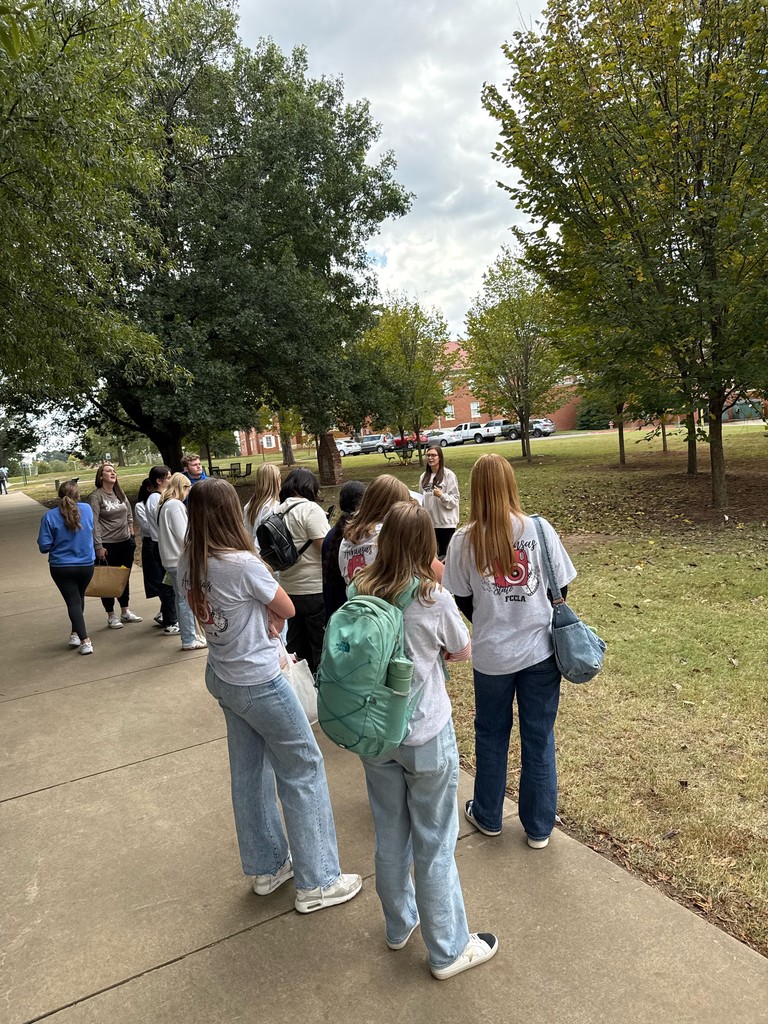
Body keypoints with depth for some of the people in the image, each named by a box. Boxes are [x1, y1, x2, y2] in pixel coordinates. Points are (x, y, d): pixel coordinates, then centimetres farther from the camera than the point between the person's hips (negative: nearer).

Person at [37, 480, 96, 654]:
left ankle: (85, 641, -5)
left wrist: (58, 543, 7)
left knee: (73, 602, 4)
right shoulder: (87, 509, -7)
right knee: (79, 598, 24)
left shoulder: (50, 516, -14)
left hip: (61, 567, -2)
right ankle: (75, 634, 32)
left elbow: (44, 546, -11)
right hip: (86, 565, 2)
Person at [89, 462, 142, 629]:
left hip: (126, 542, 6)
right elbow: (94, 523, -15)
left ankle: (125, 612, 28)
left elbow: (129, 514, 19)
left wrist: (131, 533, 11)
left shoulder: (120, 493, 8)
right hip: (107, 545, -6)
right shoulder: (95, 496, -10)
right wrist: (98, 546, -18)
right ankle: (111, 616, 13)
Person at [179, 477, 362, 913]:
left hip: (223, 678, 8)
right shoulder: (243, 564, -27)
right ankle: (316, 882, 19)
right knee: (304, 769, 7)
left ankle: (268, 866, 37)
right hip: (259, 683, -8)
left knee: (250, 772, 20)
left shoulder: (189, 564, -4)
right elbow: (287, 609, -13)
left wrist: (263, 617, -3)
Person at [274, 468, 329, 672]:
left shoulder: (278, 511, 6)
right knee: (322, 646, 6)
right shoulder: (310, 509, -16)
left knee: (296, 643, 18)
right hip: (314, 589, -7)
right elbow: (327, 548, -20)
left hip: (288, 588, 7)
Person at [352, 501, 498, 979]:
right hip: (427, 734, -4)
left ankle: (400, 923, 44)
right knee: (434, 844, 13)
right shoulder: (433, 598, -21)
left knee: (390, 835, 22)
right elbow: (464, 651, -5)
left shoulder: (360, 592, -9)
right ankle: (449, 949, 31)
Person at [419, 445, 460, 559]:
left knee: (446, 552, 4)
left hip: (446, 522, -5)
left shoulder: (449, 475, -8)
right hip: (429, 522, 5)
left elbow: (454, 500, -11)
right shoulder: (424, 477, 9)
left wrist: (441, 495, -25)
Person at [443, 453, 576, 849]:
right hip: (540, 651, 1)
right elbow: (561, 587, -3)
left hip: (492, 656, 0)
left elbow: (462, 600, -3)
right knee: (539, 738, 15)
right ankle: (539, 827, 31)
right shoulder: (539, 529, -11)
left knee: (491, 735, 20)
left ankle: (487, 816, 38)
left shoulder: (464, 540, -12)